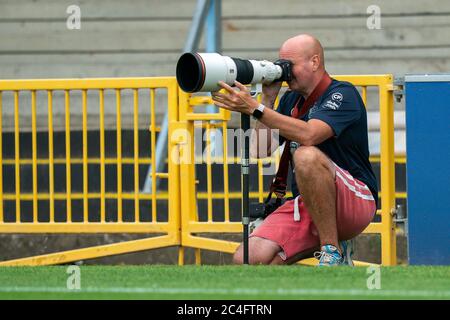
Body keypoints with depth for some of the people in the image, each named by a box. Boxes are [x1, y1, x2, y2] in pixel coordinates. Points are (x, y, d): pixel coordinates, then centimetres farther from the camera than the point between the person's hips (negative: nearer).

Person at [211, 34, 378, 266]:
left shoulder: (343, 94, -9)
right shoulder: (291, 100, 15)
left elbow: (308, 135, -28)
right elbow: (260, 149, 9)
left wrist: (254, 108, -31)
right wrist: (267, 98, 2)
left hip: (356, 203, -7)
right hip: (305, 204, 7)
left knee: (307, 155, -37)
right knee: (248, 260, -14)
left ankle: (333, 250, -25)